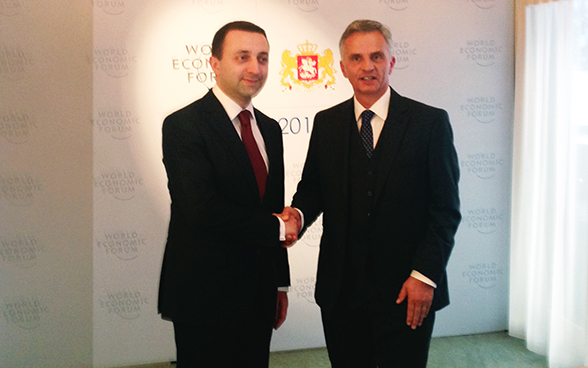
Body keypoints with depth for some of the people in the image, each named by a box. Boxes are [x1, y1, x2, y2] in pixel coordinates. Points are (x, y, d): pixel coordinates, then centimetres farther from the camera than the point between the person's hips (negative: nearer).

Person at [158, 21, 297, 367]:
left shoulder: (270, 129, 11)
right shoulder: (183, 125, -12)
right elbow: (202, 207, -23)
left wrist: (281, 283, 15)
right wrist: (276, 228, -13)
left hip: (259, 295, 7)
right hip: (205, 298, -6)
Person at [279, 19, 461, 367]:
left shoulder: (430, 122, -3)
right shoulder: (326, 123, 8)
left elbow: (446, 208, -5)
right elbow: (312, 188, 12)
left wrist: (425, 275, -12)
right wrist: (297, 214, -11)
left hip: (406, 291, -3)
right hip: (341, 291, 3)